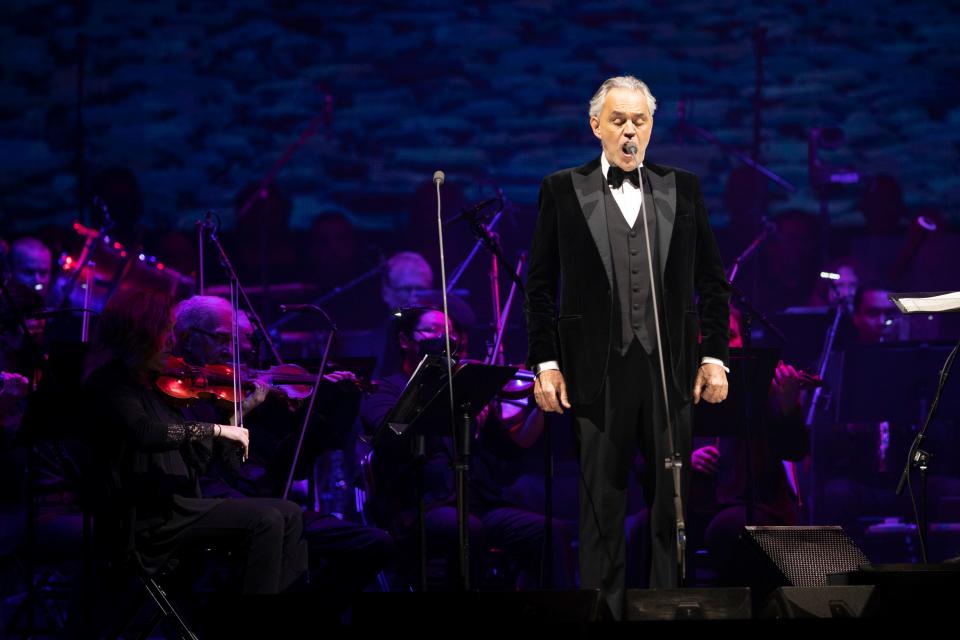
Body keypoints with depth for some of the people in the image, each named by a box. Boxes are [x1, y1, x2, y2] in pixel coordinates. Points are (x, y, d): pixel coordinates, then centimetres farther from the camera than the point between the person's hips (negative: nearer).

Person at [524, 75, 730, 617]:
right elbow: (541, 284, 4)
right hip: (599, 370, -2)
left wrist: (714, 355, 3)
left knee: (671, 501, 5)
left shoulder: (683, 188, 8)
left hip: (672, 368, 2)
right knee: (602, 506, 3)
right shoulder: (564, 190, 3)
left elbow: (712, 281, 10)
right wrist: (546, 362, -3)